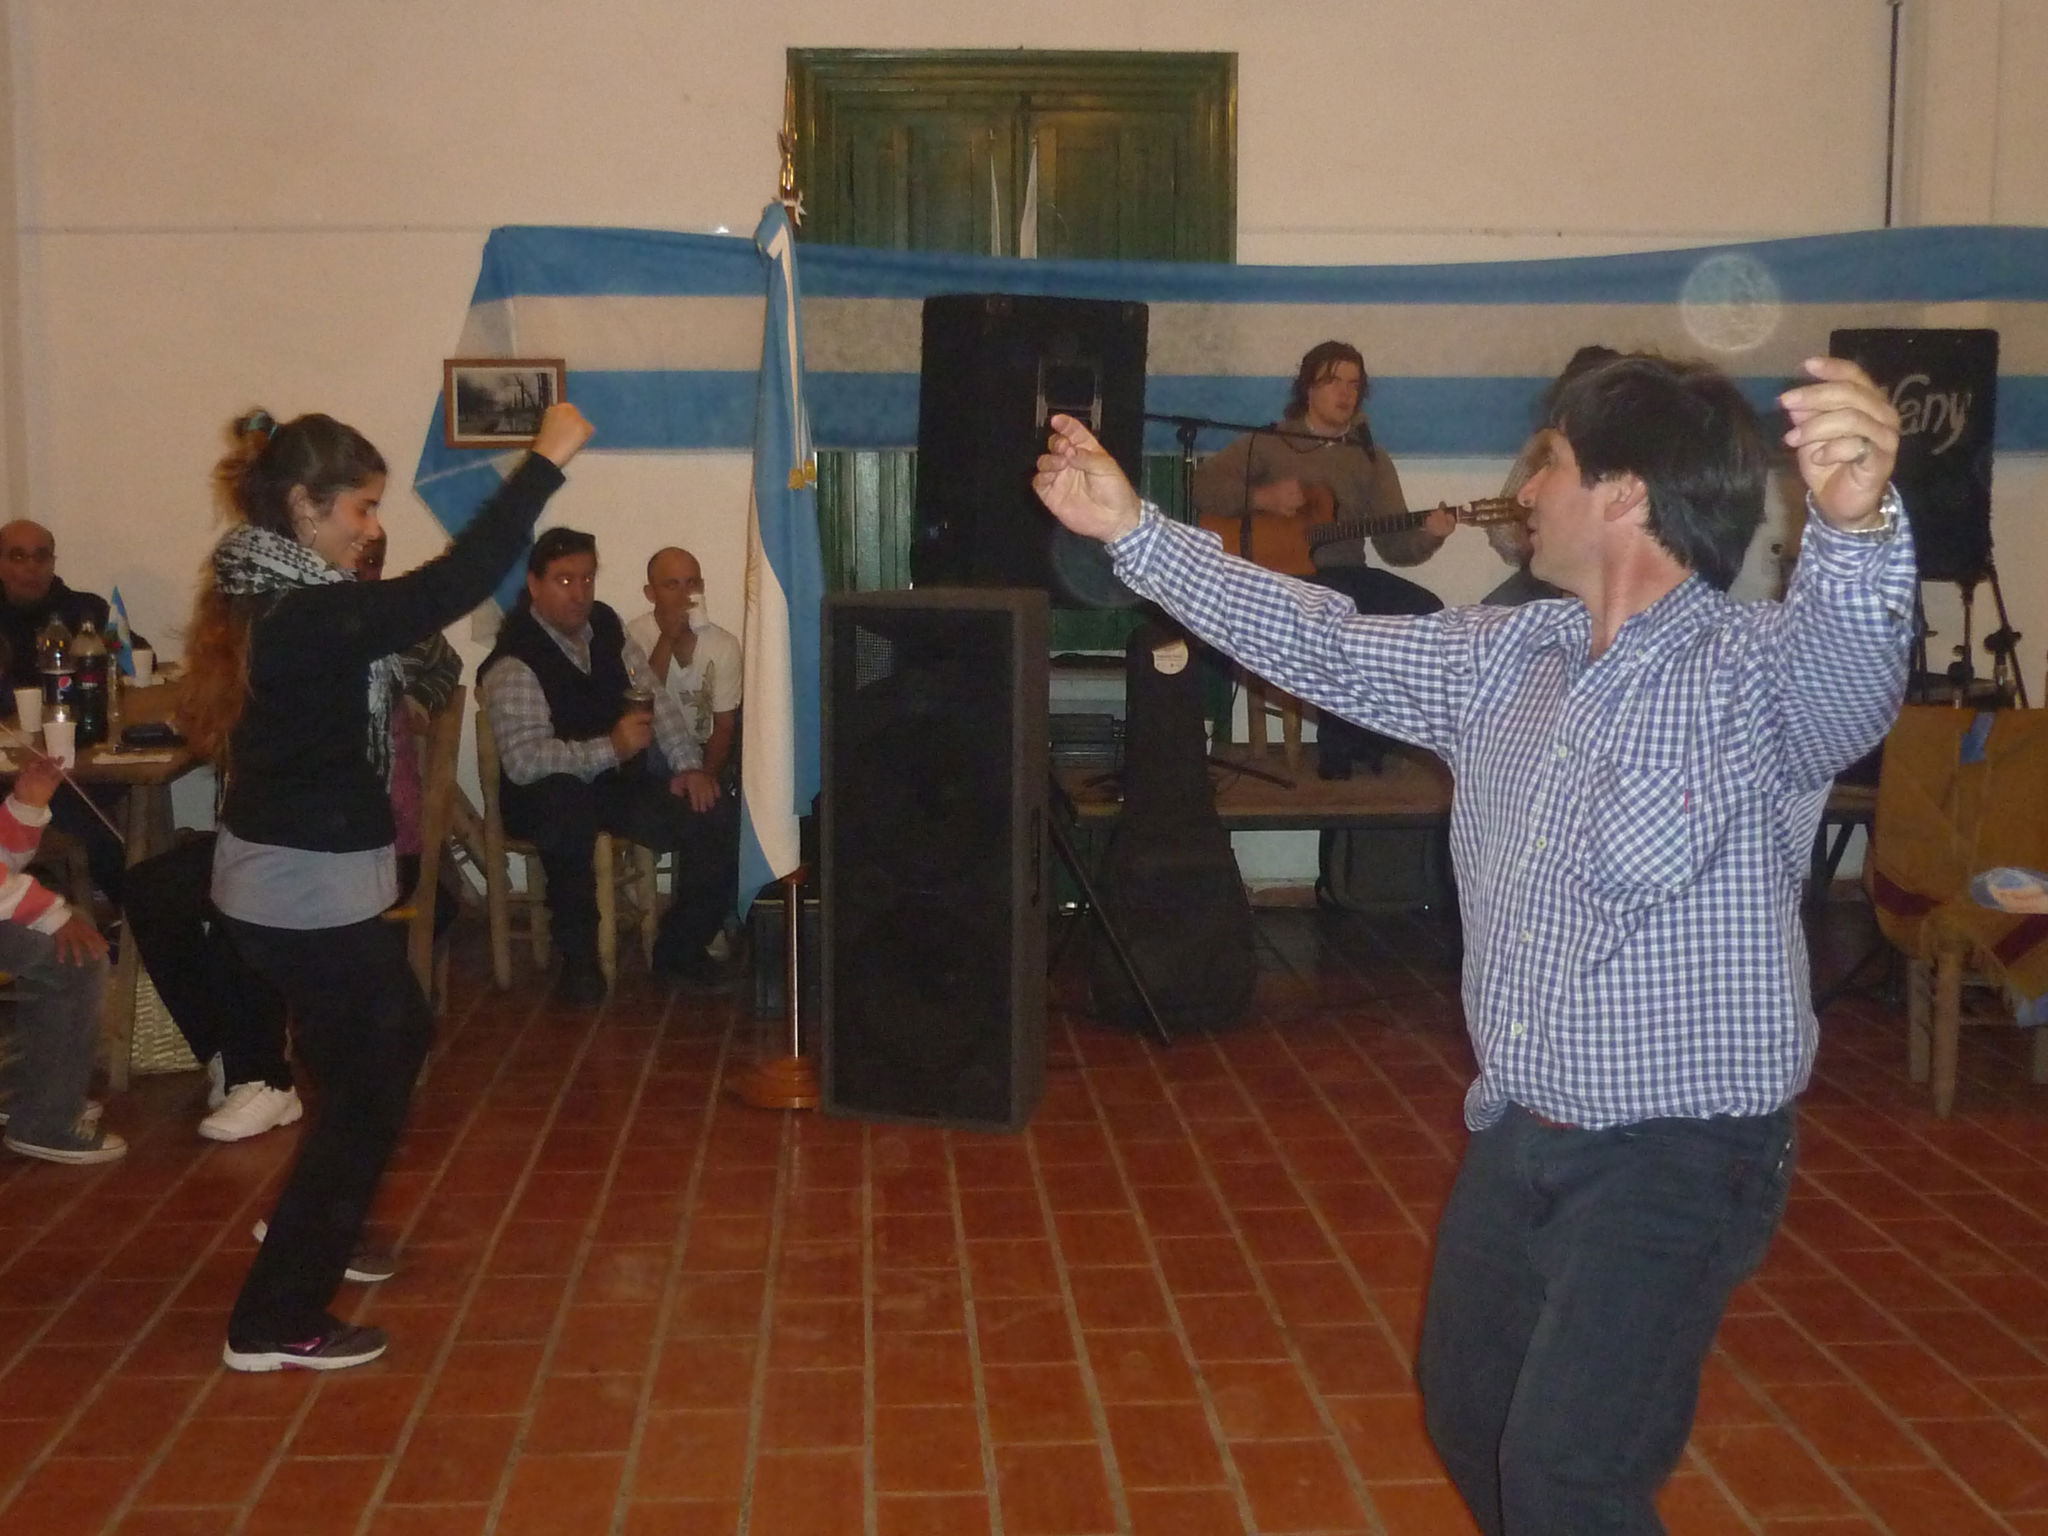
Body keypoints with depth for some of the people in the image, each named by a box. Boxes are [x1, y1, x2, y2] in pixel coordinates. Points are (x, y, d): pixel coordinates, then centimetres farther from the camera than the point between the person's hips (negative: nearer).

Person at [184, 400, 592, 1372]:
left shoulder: (269, 598, 5)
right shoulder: (304, 617, -26)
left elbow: (408, 611, 12)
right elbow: (453, 587, -31)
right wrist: (547, 461, -28)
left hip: (285, 877, 10)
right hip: (311, 889, -10)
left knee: (396, 1038, 26)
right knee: (365, 1088, 2)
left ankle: (314, 1222, 43)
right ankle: (274, 1323, 11)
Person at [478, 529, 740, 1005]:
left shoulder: (606, 626, 4)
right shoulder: (513, 663, -18)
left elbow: (655, 696, 10)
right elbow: (522, 759, -30)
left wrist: (688, 764, -5)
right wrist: (610, 748, -38)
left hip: (621, 783, 6)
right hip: (548, 798, -6)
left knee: (721, 818, -15)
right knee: (569, 808, -42)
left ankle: (679, 951, 5)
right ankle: (578, 959, -21)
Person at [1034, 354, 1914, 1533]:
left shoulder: (1757, 674, -17)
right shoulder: (1509, 659, 5)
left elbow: (1850, 663, -40)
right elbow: (1324, 645, 14)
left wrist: (1857, 525, -63)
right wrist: (1133, 530, 15)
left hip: (1676, 1163, -7)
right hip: (1516, 1140, 8)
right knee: (1470, 1418, 20)